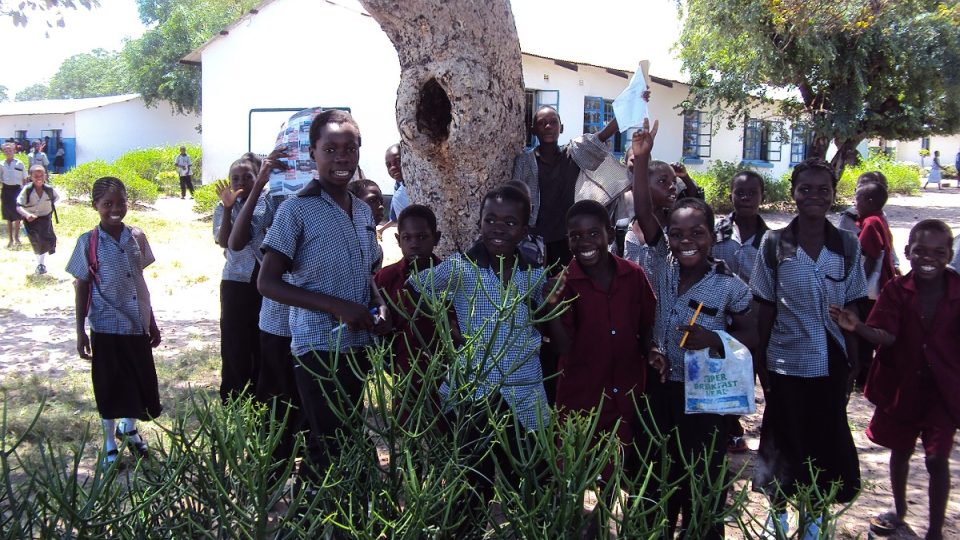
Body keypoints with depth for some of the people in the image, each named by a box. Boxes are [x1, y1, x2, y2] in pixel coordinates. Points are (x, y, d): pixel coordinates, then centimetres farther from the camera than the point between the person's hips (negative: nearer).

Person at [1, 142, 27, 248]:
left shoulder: (19, 164, -2)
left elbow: (24, 179, 2)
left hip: (16, 189, -3)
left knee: (17, 215, -2)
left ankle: (16, 237, 11)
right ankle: (10, 239, 17)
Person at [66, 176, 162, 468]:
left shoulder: (136, 237, 2)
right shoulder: (88, 243, -8)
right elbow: (82, 287, -3)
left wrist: (152, 321, 12)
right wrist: (80, 331, -4)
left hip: (137, 324, 4)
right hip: (107, 326, -3)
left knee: (140, 381, 12)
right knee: (110, 386, 7)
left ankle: (128, 428, 40)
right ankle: (110, 445, 25)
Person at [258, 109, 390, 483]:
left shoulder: (363, 212, 10)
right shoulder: (297, 210, -10)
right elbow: (267, 283, -13)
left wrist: (379, 307, -1)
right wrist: (338, 307, -20)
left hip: (359, 345, 7)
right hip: (319, 348, -6)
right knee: (328, 446, -2)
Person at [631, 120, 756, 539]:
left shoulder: (730, 287, -12)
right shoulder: (662, 269, -4)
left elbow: (751, 340, -4)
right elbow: (643, 213, -14)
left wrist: (715, 342, -23)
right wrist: (641, 160, -24)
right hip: (660, 390, 3)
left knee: (702, 484, 9)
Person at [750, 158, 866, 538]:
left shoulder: (848, 245, -1)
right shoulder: (774, 244, -5)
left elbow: (850, 311, 2)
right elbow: (765, 310, -1)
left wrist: (853, 364, 2)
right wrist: (759, 361, -1)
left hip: (831, 364, 1)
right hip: (785, 363, -1)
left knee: (828, 442, 10)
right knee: (783, 441, 11)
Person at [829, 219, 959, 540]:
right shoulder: (896, 290, -9)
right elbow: (886, 336, -18)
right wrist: (857, 327, -36)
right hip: (901, 385, 2)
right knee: (900, 450, 19)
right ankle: (899, 509, 42)